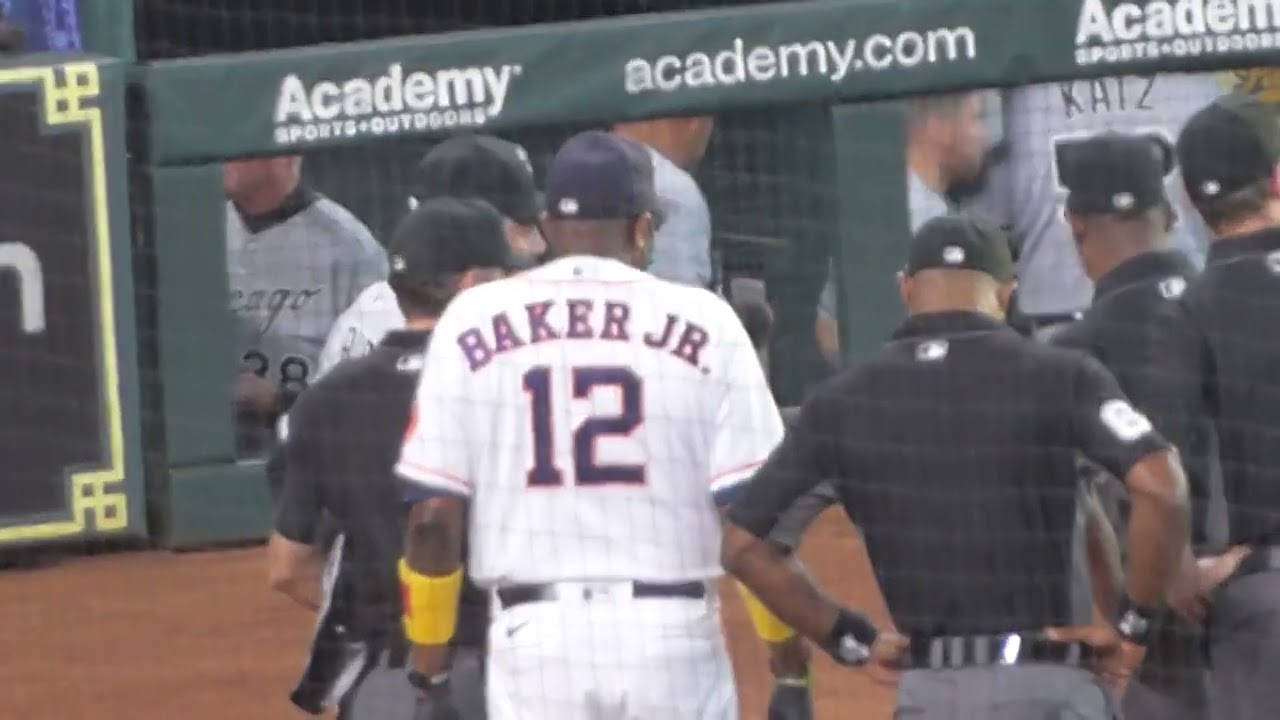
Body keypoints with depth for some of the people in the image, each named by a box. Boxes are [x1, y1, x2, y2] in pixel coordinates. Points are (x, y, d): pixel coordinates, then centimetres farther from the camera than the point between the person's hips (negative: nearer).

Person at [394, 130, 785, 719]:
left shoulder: (473, 323, 4)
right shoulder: (703, 322, 1)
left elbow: (433, 515, 0)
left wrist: (427, 662, 10)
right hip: (672, 631, -1)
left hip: (534, 636, 1)